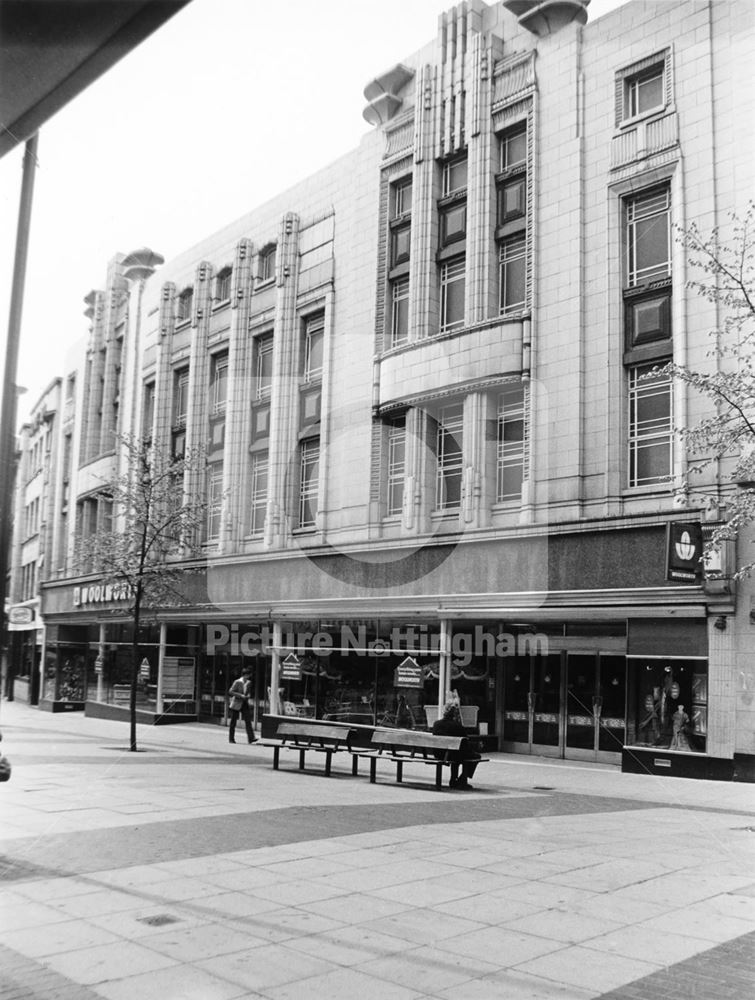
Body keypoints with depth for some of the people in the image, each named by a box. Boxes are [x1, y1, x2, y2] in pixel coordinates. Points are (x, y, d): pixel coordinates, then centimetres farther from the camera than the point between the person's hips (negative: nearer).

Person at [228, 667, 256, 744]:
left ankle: (251, 738, -13)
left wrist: (248, 695, -1)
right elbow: (231, 691, -13)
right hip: (236, 704, -5)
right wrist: (240, 695, -19)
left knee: (248, 720, -8)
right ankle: (231, 739, 13)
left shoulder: (248, 683, 8)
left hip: (244, 704, 5)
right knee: (233, 721, 4)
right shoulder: (237, 682, -10)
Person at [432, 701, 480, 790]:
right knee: (476, 756, 17)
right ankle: (463, 781, 18)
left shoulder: (436, 724, -3)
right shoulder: (457, 726, -19)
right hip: (451, 755, -6)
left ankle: (453, 781, 37)